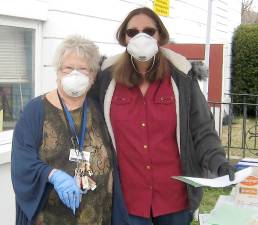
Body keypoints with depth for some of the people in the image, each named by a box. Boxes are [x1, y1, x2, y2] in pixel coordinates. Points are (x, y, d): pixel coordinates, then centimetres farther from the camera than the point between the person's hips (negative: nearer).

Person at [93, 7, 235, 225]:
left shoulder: (181, 76, -3)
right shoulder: (107, 77, -1)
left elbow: (201, 130, 0)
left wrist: (217, 160, -15)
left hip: (174, 196, 0)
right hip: (126, 198, 0)